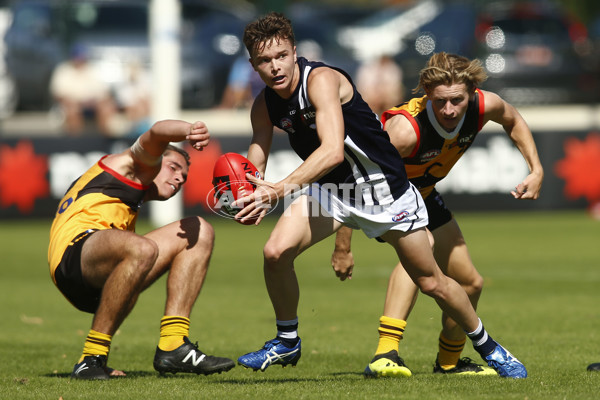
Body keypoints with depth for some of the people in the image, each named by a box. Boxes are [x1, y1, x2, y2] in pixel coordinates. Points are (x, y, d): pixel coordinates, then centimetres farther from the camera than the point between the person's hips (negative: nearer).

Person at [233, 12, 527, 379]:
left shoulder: (321, 80, -28)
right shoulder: (264, 106, -7)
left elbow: (332, 150, -40)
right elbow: (254, 167, 0)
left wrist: (281, 189, -49)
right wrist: (253, 197, -24)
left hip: (383, 187, -5)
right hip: (328, 189, 5)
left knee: (431, 282, 5)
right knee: (276, 252, -19)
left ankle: (488, 347, 29)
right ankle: (287, 342, 3)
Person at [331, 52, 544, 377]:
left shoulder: (484, 106, -25)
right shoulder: (406, 127, -41)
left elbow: (513, 121, 2)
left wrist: (536, 170, -9)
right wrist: (343, 248, -34)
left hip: (422, 193, 7)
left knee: (470, 283, 11)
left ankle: (449, 361, 36)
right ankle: (385, 351, -43)